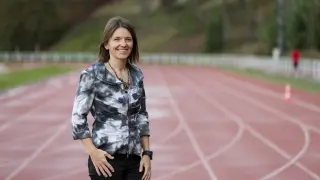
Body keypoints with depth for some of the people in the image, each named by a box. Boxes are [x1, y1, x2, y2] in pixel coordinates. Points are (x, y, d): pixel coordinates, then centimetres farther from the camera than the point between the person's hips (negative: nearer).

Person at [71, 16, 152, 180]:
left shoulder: (137, 74, 8)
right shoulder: (93, 74, -8)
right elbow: (78, 117, -9)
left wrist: (146, 153, 7)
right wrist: (93, 152, -16)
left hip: (134, 159, 5)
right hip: (106, 159, -5)